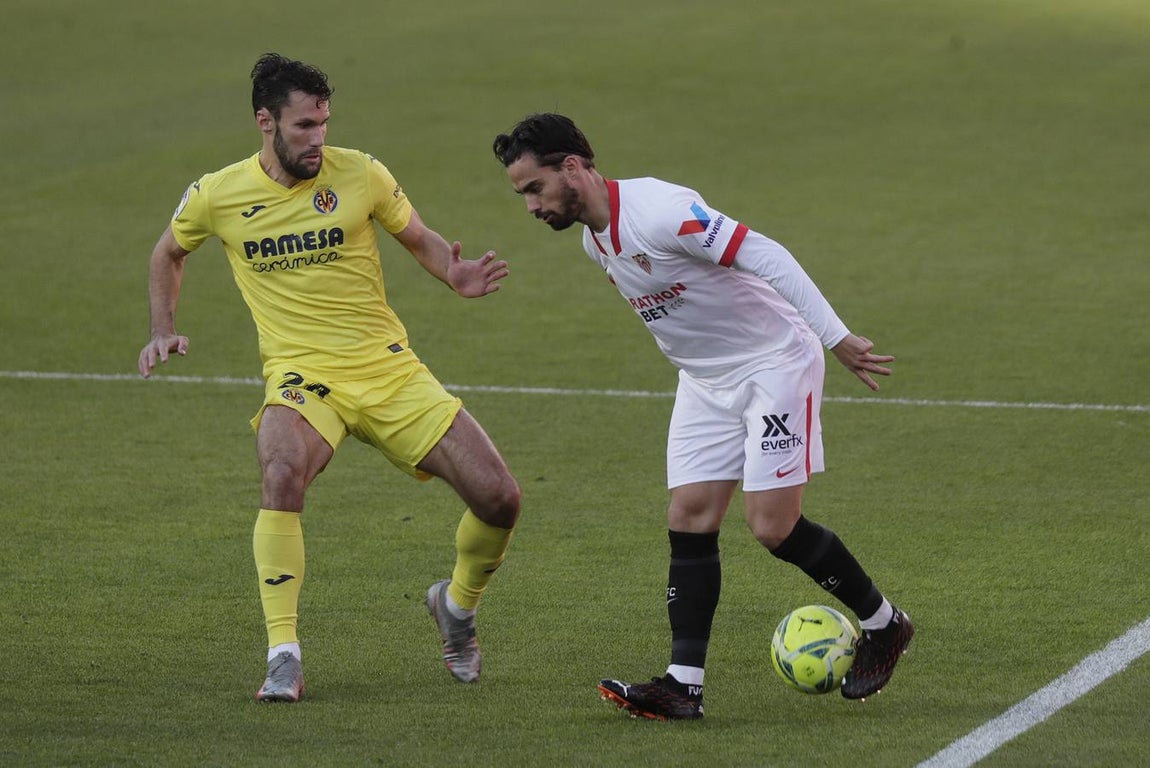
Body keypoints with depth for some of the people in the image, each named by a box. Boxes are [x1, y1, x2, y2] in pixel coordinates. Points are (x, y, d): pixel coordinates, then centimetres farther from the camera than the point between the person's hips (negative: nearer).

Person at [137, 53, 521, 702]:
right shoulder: (217, 196, -1)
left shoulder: (360, 175, -3)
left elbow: (418, 238, 11)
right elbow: (169, 252, 21)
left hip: (388, 366, 1)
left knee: (500, 498, -7)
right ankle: (283, 658, -28)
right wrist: (164, 329, 8)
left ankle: (458, 606, 27)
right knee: (283, 472, -36)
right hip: (301, 374, -1)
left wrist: (454, 274, -10)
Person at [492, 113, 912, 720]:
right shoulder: (595, 242, 4)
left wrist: (836, 338, -28)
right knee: (689, 523, -3)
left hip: (774, 363, -8)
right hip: (704, 381, 8)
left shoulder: (658, 211, -26)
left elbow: (763, 256, -27)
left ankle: (882, 625, 11)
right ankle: (682, 685, -5)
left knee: (773, 527, -10)